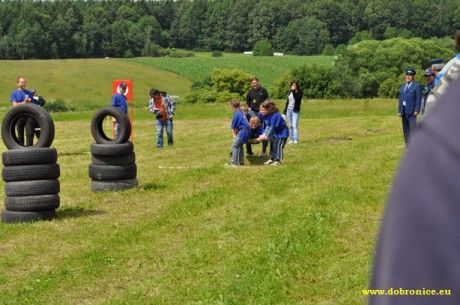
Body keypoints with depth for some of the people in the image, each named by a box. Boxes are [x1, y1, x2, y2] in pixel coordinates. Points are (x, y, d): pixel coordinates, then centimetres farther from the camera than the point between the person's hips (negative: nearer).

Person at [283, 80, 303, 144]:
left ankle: (296, 139, -14)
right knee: (290, 126, 8)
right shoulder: (290, 92, 13)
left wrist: (294, 91, -20)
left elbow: (297, 98, -22)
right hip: (289, 110, 6)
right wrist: (285, 111, 18)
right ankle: (292, 139, 12)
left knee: (295, 125, -13)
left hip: (295, 110, -6)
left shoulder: (299, 91, -4)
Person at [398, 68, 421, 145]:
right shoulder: (403, 86, 22)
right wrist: (399, 111, 10)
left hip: (412, 112, -6)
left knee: (412, 129, -12)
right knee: (406, 130, 7)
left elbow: (418, 99, -5)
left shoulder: (417, 86, 2)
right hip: (403, 112, 6)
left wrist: (417, 110, -14)